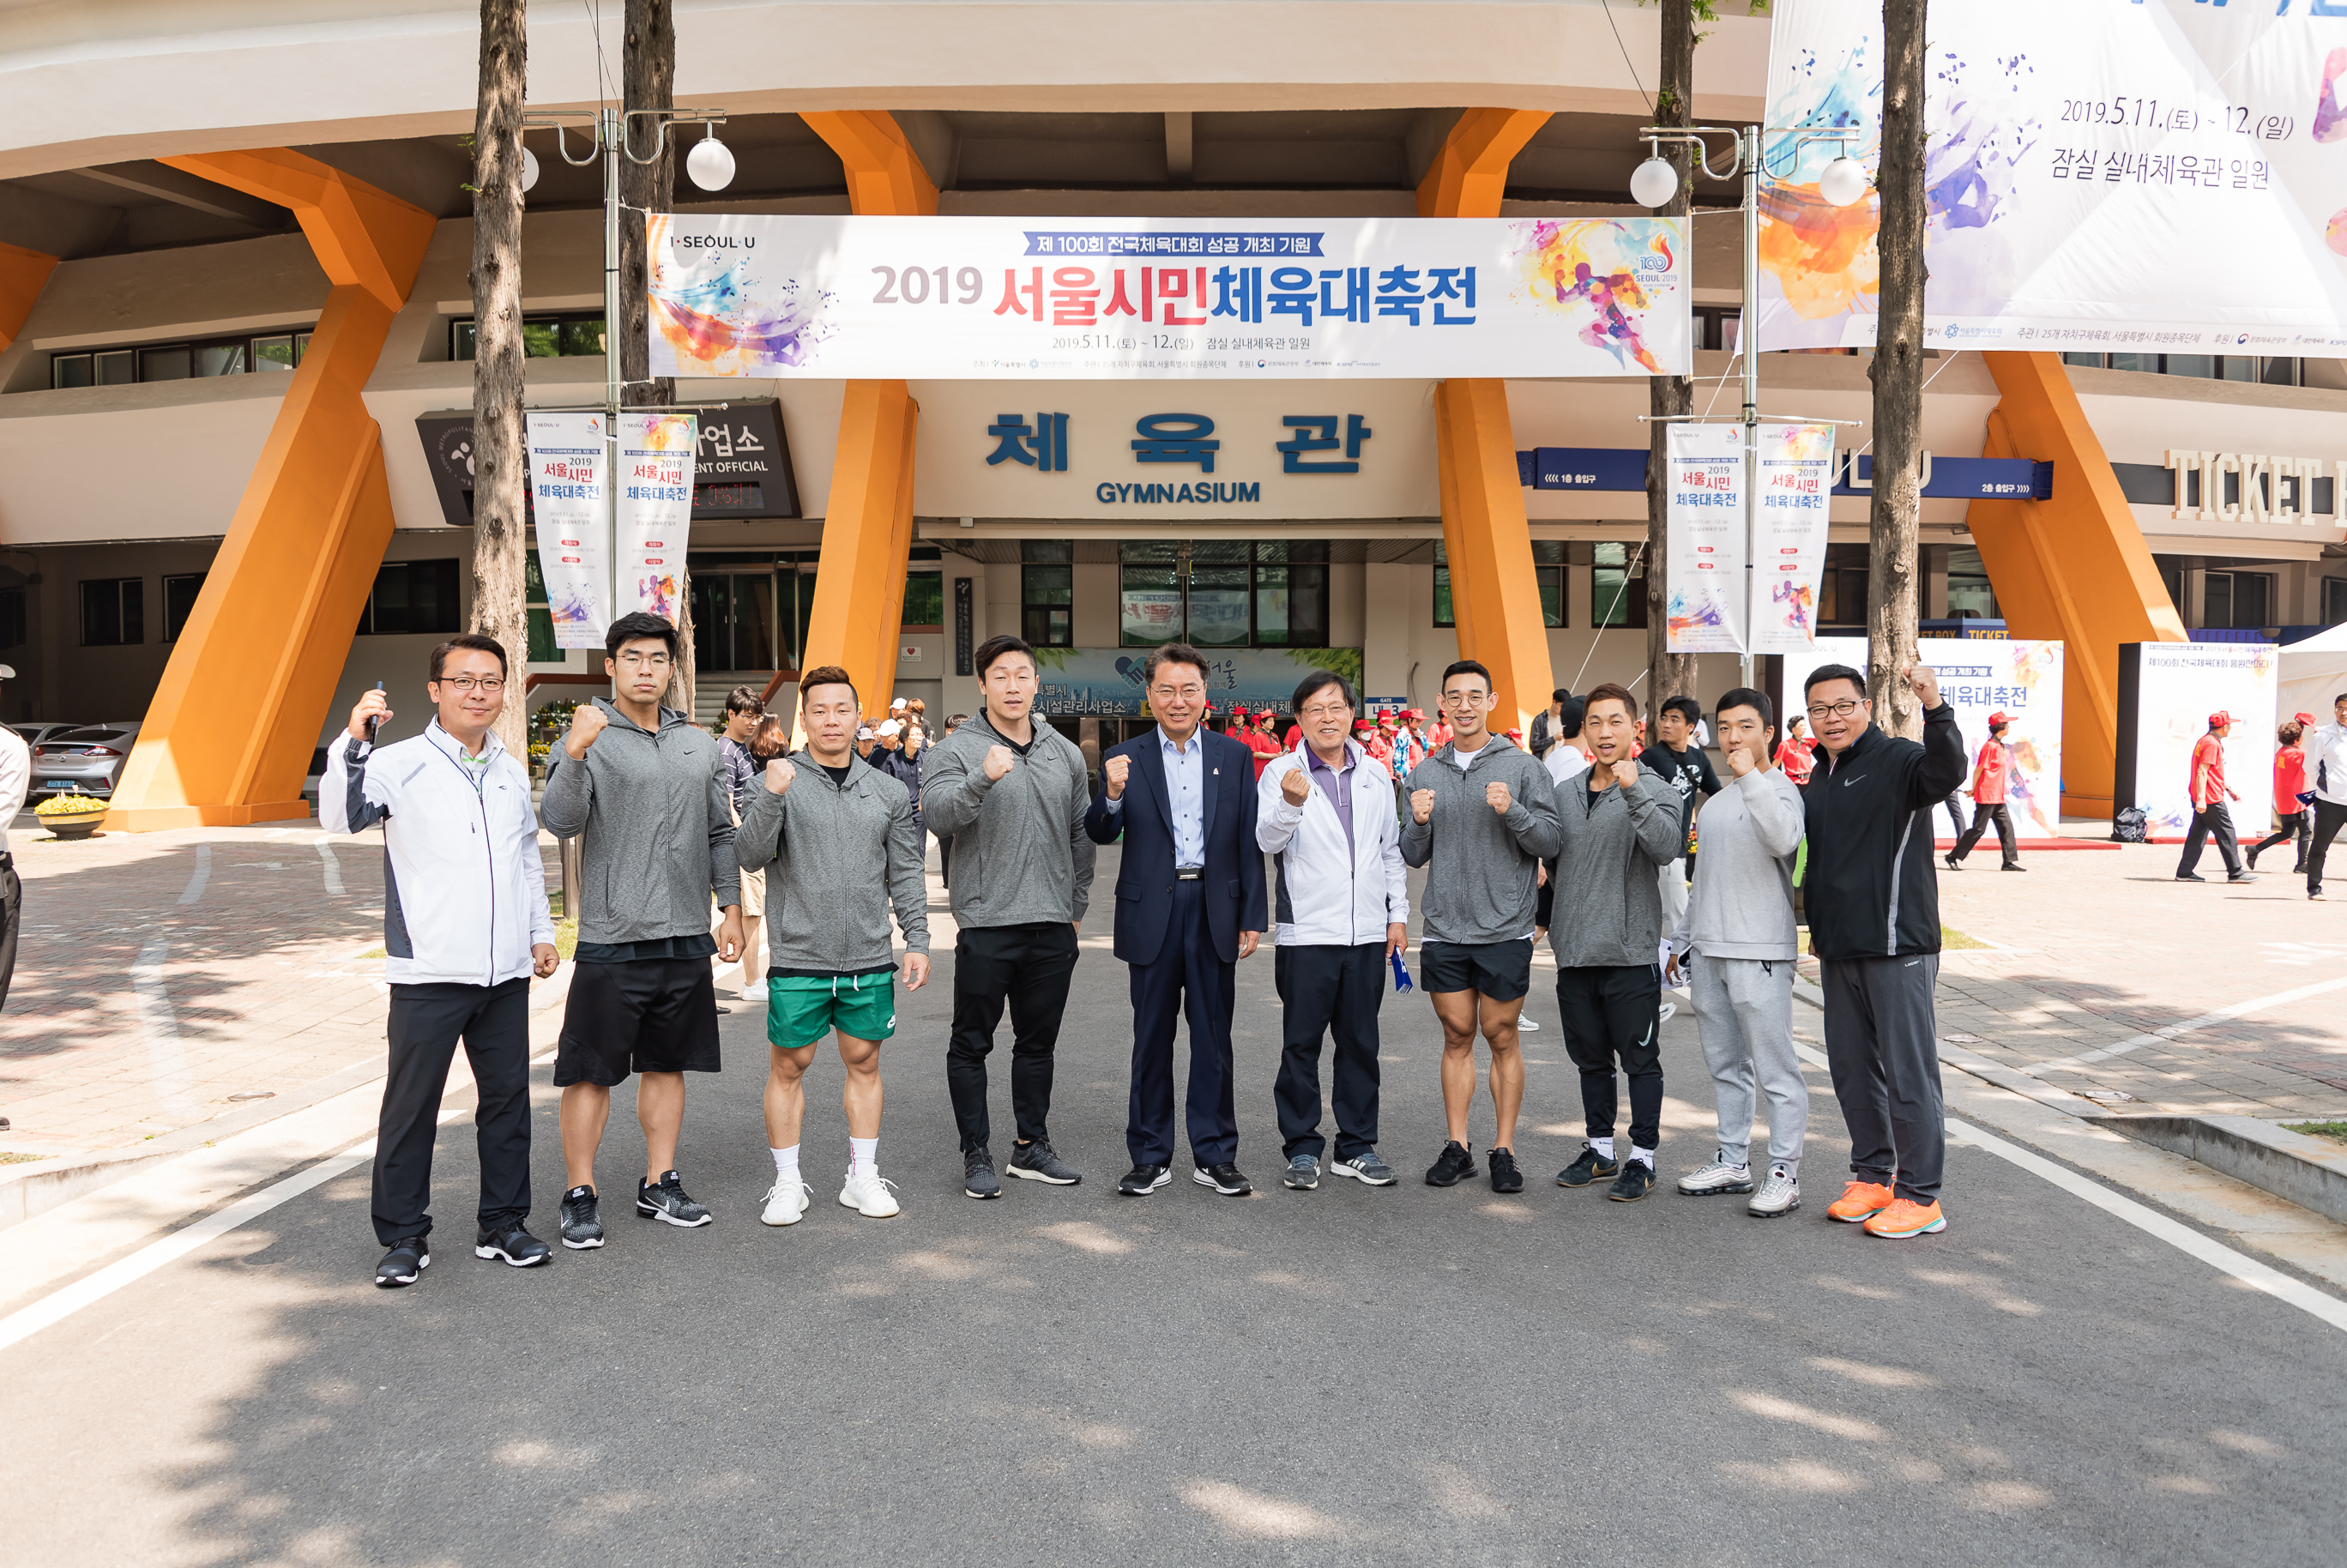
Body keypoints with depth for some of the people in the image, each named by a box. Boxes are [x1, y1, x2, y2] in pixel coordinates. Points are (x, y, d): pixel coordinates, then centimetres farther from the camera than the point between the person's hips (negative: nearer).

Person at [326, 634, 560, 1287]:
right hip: (429, 970, -5)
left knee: (508, 1098, 11)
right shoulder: (400, 764, -4)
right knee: (411, 1105, 2)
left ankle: (503, 1224, 24)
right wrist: (353, 741, -33)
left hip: (506, 970, 5)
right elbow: (339, 816, -20)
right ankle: (405, 1236, 15)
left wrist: (541, 931, 19)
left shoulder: (512, 770, 13)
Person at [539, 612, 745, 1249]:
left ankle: (659, 1184, 25)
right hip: (612, 939, -5)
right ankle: (580, 1196, 12)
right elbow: (559, 822, -17)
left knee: (667, 1064, 14)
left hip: (686, 938, 5)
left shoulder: (699, 744, 11)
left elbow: (721, 833, 16)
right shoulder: (587, 736, -4)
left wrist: (731, 908, 10)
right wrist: (574, 756, -32)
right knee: (590, 1072, 1)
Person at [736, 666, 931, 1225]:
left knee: (864, 1063, 11)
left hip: (870, 960, 3)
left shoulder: (888, 791, 8)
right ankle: (788, 1182, 19)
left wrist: (917, 941, 4)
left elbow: (905, 875, 11)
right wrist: (771, 797, -27)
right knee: (789, 1067, 5)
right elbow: (750, 856, -12)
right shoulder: (779, 780, -1)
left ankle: (863, 1175, 23)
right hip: (798, 957, -2)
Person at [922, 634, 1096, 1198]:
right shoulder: (956, 750, -4)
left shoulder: (1065, 752, 11)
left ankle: (1032, 1147, 25)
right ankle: (976, 1155, 16)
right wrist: (983, 778, -38)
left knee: (1038, 1041, 13)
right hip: (986, 922, -4)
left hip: (1053, 924, 4)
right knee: (972, 1043, 4)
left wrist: (1076, 904, 15)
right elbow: (939, 814, -21)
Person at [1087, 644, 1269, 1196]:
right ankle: (1150, 1157, 18)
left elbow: (1248, 842, 5)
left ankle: (1214, 1156, 19)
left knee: (1214, 1037, 8)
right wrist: (1112, 796, -27)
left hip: (1215, 909, 1)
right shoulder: (1125, 759, 2)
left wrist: (1252, 918, 0)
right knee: (1152, 1038, 8)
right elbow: (1101, 835, -6)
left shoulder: (1235, 756, 5)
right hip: (1152, 912, -1)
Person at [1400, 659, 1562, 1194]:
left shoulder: (1521, 766, -1)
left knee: (1501, 1037, 4)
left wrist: (1513, 811, -21)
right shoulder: (1425, 773, 9)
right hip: (1444, 929, 3)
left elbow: (1550, 841, -5)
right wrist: (1419, 823, -10)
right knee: (1457, 1037, 8)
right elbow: (1414, 857, 10)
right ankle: (1457, 1148, 15)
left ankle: (1504, 1150, 12)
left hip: (1504, 929, -3)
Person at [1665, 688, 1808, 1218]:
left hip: (1760, 954, -8)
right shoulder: (1715, 802, 18)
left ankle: (1784, 1173, 3)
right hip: (1709, 951, 8)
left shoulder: (1780, 791, -6)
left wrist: (1750, 777, -29)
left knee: (1775, 1069, -4)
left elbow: (1783, 839, -30)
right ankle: (1733, 1161, 24)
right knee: (1725, 1065, 14)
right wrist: (1681, 940, 25)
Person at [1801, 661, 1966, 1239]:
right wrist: (1819, 932, 20)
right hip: (1839, 951, 8)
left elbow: (1946, 773, -31)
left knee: (1909, 1072, -3)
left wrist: (1935, 708, -47)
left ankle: (1920, 1197, 5)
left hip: (1897, 947, -8)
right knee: (1853, 1070, 14)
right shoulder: (1819, 780, 16)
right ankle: (1872, 1177, 27)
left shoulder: (1897, 760, -8)